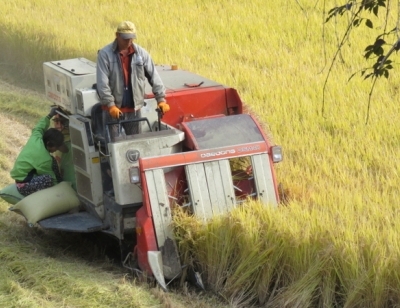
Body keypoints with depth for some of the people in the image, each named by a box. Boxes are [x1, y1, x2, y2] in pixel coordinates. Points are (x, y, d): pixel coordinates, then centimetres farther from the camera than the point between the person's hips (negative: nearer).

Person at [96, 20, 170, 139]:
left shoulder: (141, 53, 2)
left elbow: (154, 76, 3)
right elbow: (102, 82, -14)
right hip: (113, 108, -3)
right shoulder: (105, 54, -8)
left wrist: (161, 99, -6)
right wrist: (110, 105, -21)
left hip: (133, 108, 3)